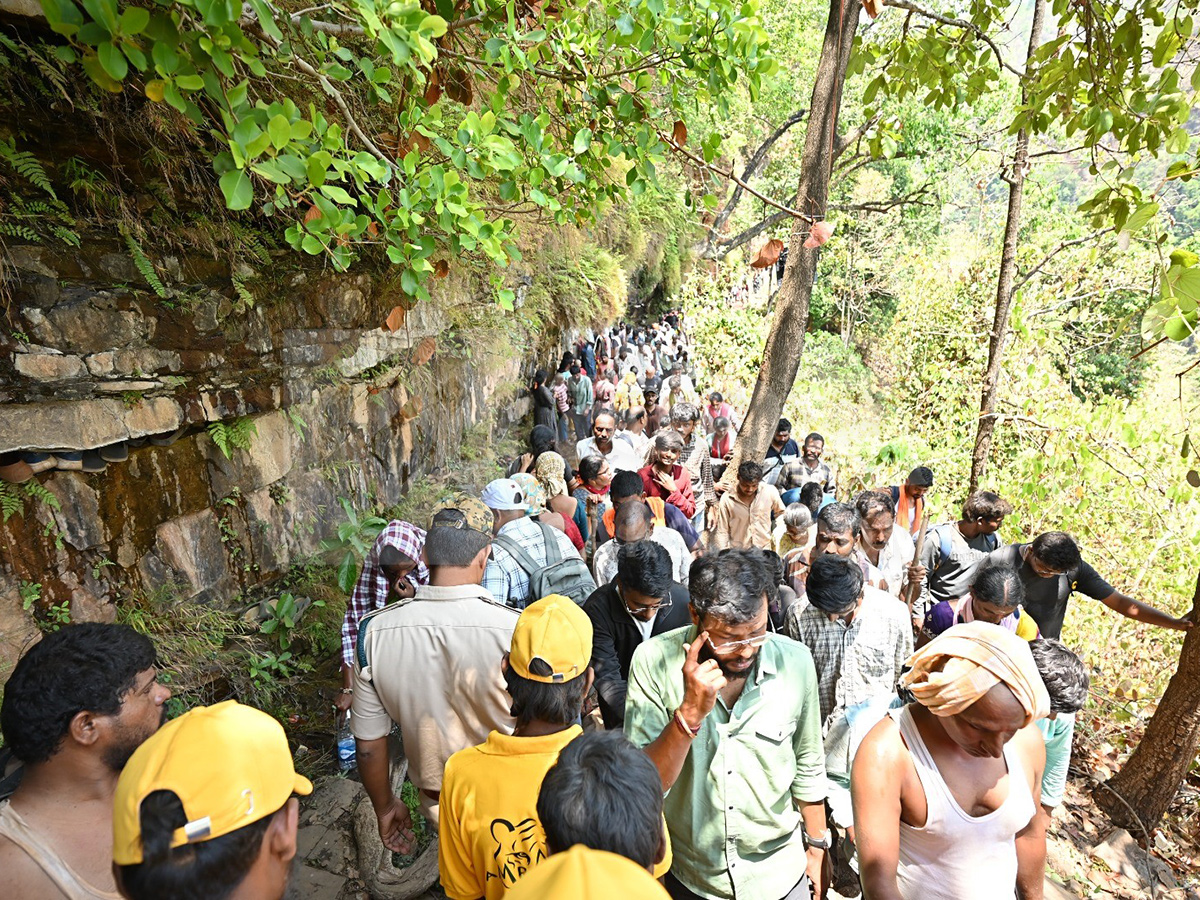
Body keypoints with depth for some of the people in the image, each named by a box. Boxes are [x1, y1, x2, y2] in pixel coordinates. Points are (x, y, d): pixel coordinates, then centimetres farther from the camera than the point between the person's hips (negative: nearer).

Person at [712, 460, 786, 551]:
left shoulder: (770, 492, -4)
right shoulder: (726, 499, -7)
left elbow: (781, 514, 15)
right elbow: (721, 532, 0)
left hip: (764, 550, 1)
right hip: (736, 553, 0)